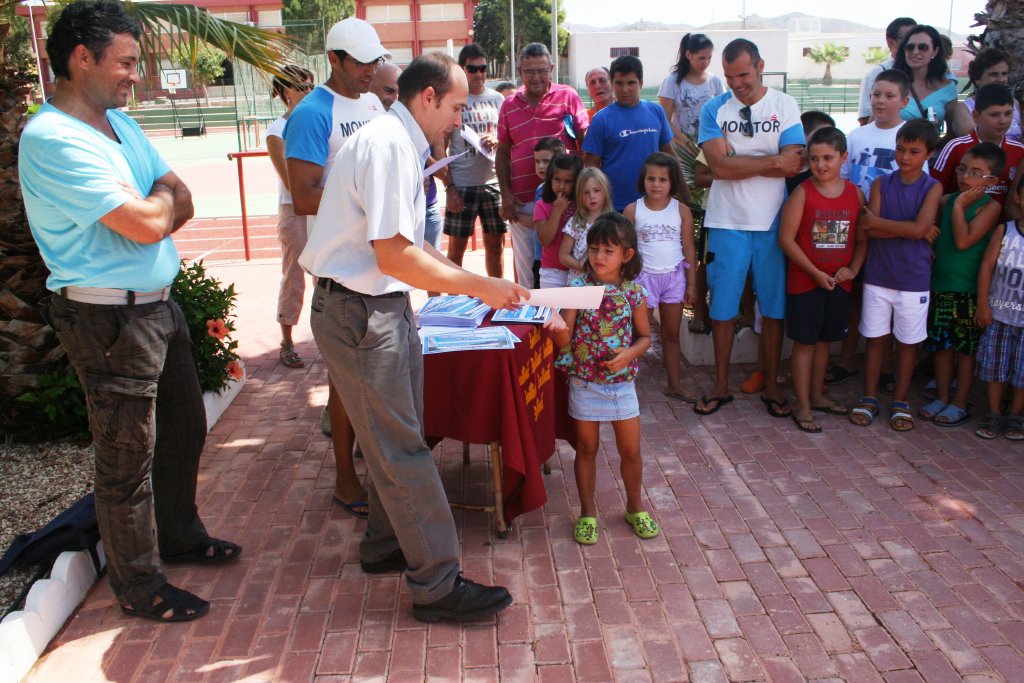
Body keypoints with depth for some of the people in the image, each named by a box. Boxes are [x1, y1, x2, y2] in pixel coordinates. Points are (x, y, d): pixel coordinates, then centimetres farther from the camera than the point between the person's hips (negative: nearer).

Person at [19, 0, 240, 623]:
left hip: (160, 304, 9)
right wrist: (159, 197, -2)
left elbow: (182, 204, 8)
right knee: (128, 459, 4)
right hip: (110, 320, -9)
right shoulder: (51, 139, -19)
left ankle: (181, 536, 43)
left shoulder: (121, 123, 11)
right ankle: (139, 588, 22)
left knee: (184, 431, 22)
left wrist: (144, 209, -12)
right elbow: (148, 223, -24)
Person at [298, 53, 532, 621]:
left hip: (385, 306, 10)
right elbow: (395, 257, -25)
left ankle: (385, 544, 35)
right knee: (401, 448, -4)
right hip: (358, 312, -10)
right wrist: (481, 288, -19)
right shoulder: (388, 145, -19)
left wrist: (474, 280, 13)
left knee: (396, 438, 18)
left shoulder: (402, 145, 15)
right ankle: (438, 584, 7)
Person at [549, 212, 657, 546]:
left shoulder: (633, 291, -6)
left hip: (622, 382, 1)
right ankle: (588, 512, 29)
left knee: (631, 451, 10)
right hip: (585, 381, -1)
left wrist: (630, 353, -15)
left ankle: (635, 508, 34)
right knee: (586, 449, 12)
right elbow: (565, 340, -10)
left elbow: (645, 335, 5)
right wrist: (557, 327, -33)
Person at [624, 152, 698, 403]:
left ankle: (674, 385, 20)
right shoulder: (633, 210, -5)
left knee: (672, 334, 11)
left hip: (674, 276, 2)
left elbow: (688, 249, 3)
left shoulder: (681, 210, -1)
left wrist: (691, 283, 2)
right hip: (644, 276, -2)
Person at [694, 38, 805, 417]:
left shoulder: (785, 105, 1)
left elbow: (794, 163, -11)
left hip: (773, 222, 0)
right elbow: (718, 164, -13)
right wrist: (773, 161, -12)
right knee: (722, 307, 6)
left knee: (774, 308, 8)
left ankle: (771, 385, 22)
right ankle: (721, 385, 20)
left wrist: (736, 163, -12)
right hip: (726, 223, 0)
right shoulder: (714, 109, 1)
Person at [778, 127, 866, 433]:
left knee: (824, 340, 16)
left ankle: (817, 395, 32)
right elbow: (786, 239, -14)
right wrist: (815, 273, -15)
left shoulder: (855, 194, 2)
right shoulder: (802, 193, -11)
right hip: (804, 282, -4)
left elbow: (863, 235, 9)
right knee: (804, 342, 2)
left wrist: (854, 267, -6)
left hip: (838, 282, 4)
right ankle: (802, 406, 11)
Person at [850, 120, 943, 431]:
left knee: (907, 342, 10)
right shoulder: (881, 184, 2)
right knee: (875, 338, 9)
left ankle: (900, 402, 22)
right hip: (878, 276, 1)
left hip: (914, 280, -1)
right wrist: (914, 230, -14)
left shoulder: (932, 187, -3)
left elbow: (919, 227, -18)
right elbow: (869, 230, -10)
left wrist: (878, 221, -11)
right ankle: (869, 398, 21)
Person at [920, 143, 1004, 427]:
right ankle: (942, 398, 25)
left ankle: (959, 404, 16)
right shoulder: (948, 200, 7)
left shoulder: (990, 206, -10)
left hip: (968, 290, -5)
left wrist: (960, 205, -17)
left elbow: (963, 240, -21)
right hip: (939, 284, 5)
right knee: (942, 345, 13)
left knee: (966, 349, 6)